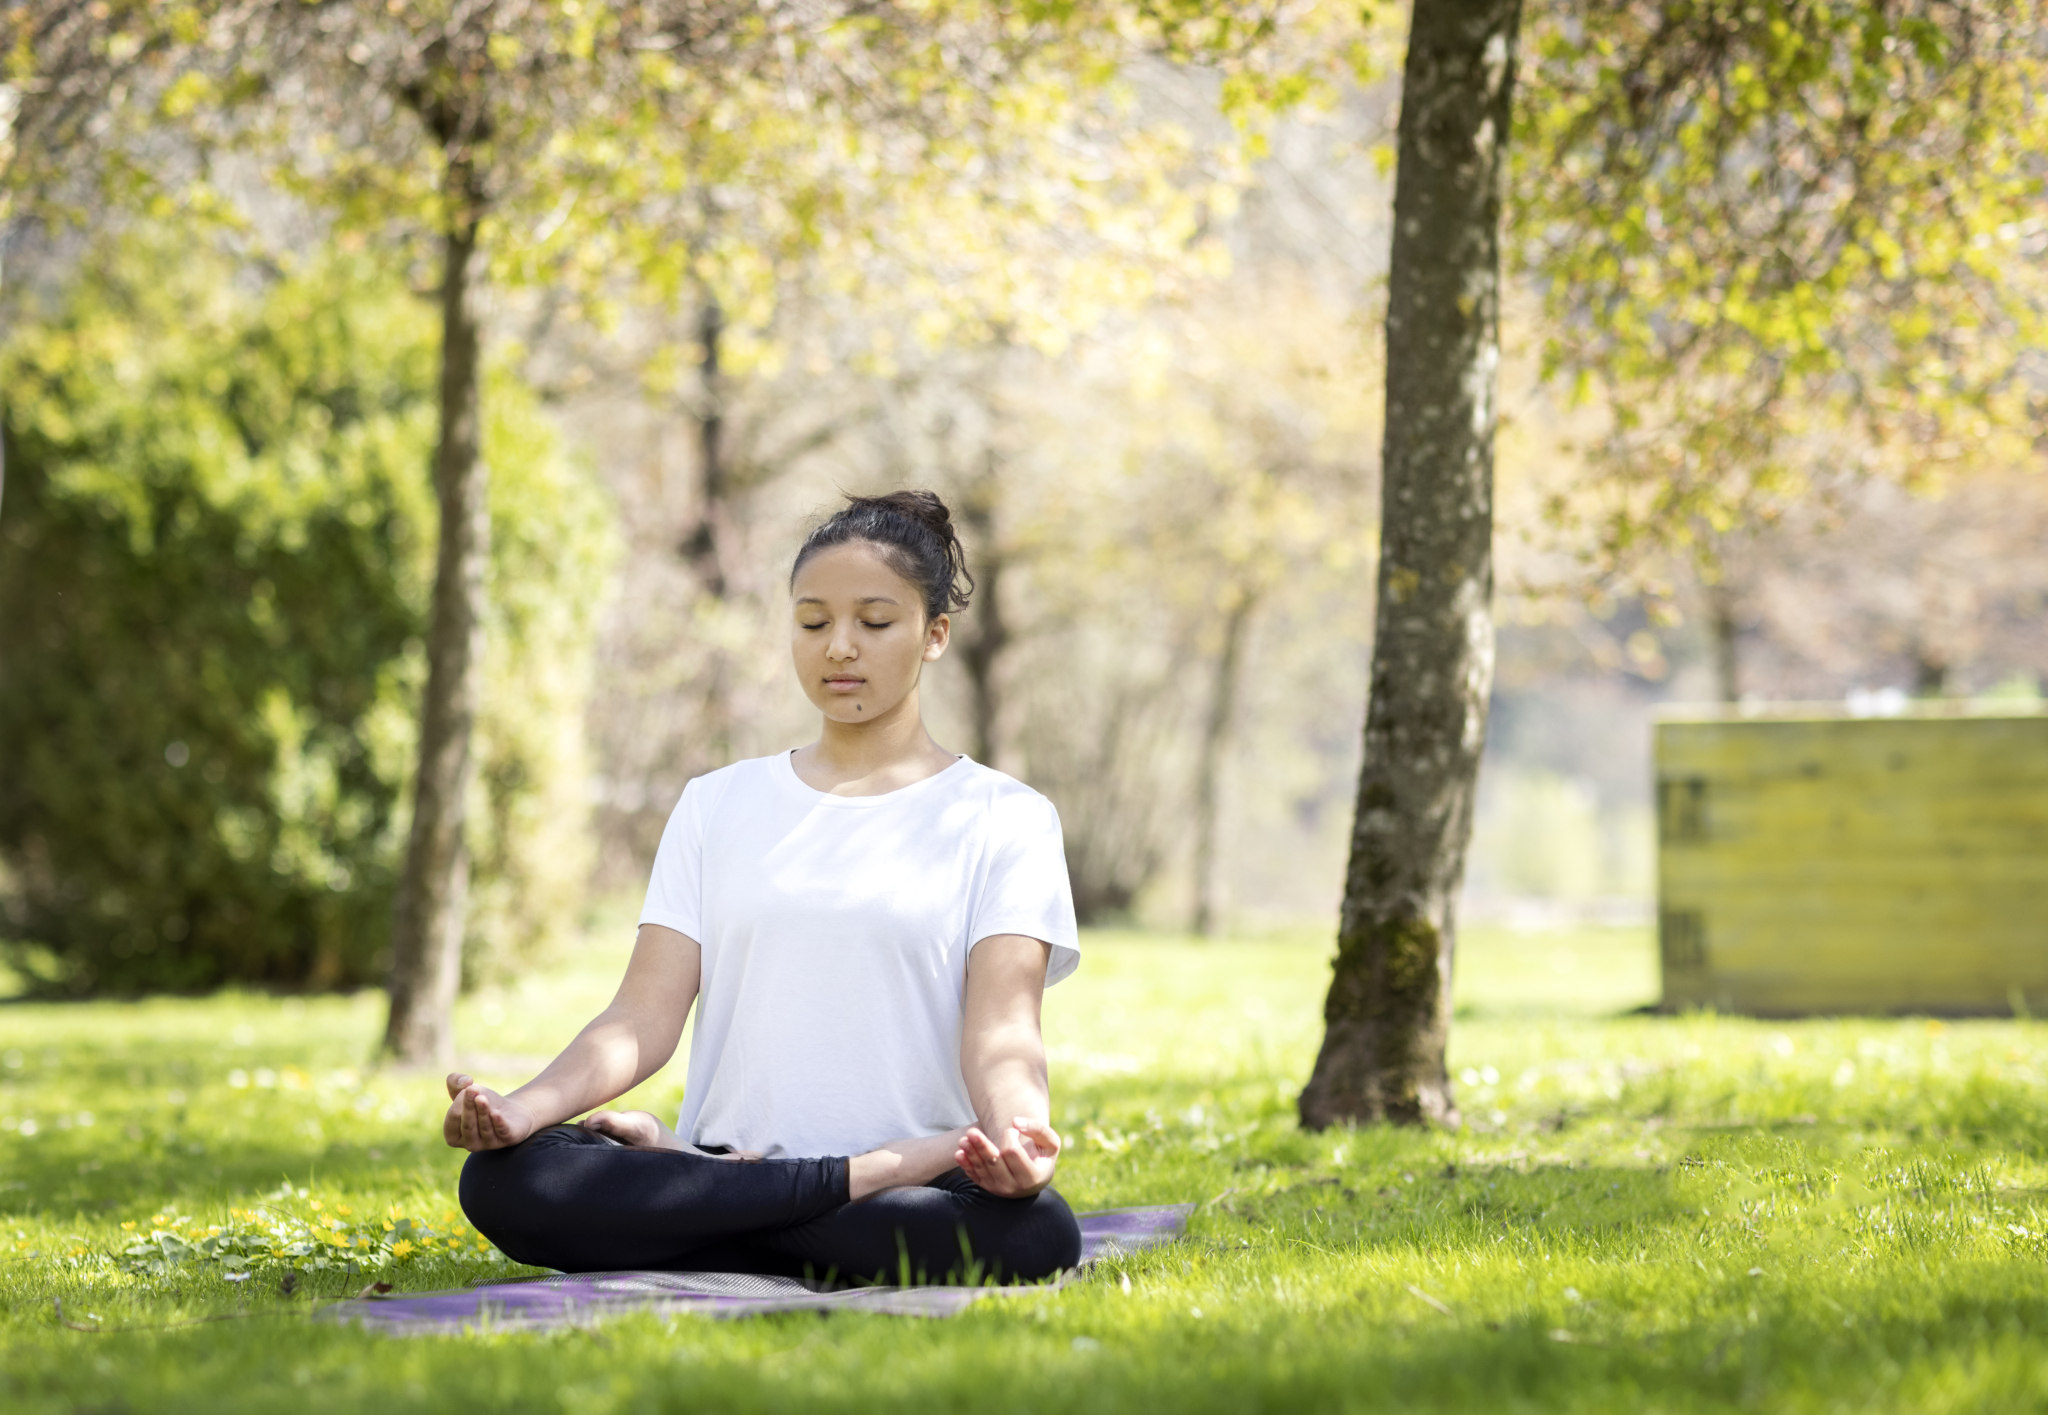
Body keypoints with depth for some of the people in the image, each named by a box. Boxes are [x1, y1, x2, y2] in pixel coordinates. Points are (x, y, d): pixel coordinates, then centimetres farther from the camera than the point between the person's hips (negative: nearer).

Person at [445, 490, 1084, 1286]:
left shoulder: (1003, 818, 9)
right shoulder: (716, 805, 18)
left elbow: (1000, 1027, -5)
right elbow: (644, 1017, 6)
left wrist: (1021, 1130, -30)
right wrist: (524, 1107, -15)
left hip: (923, 1198, -2)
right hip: (727, 1155, 3)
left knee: (1033, 1231, -38)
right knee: (503, 1179, -27)